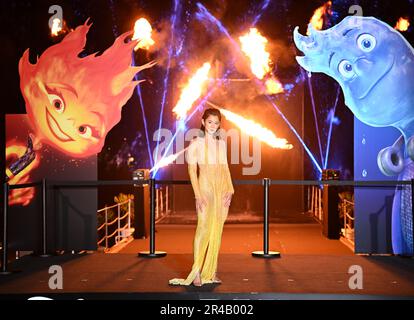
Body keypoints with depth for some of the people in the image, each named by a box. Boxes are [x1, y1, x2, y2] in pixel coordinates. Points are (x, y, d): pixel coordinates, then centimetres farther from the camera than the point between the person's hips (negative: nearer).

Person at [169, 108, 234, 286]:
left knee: (217, 230, 5)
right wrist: (198, 195, -13)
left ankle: (212, 271, 11)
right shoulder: (196, 143, 0)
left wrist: (230, 189, 4)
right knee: (203, 228, -11)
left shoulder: (222, 143, 14)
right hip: (205, 188, -5)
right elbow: (192, 170, -5)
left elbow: (225, 168, 16)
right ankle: (197, 272, -6)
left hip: (222, 189, 5)